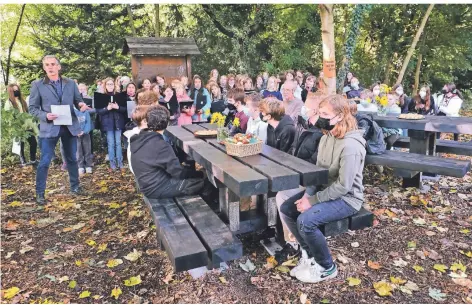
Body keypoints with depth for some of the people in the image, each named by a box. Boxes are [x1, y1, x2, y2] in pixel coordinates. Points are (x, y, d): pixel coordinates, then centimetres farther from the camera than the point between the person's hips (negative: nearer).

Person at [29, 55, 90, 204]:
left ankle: (75, 186, 30)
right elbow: (32, 108, 0)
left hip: (70, 126, 3)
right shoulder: (37, 85, -2)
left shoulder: (70, 83, 5)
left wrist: (81, 105, -14)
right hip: (49, 128, -2)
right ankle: (40, 193, 14)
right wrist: (45, 116, -19)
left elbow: (78, 100, 10)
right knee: (44, 162, 1)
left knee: (72, 159, 14)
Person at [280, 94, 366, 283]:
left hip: (346, 198, -9)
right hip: (324, 190, 9)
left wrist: (312, 201, -22)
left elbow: (343, 186, -26)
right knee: (286, 209, -2)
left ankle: (327, 267, -2)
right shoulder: (327, 137, 4)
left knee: (305, 220, -28)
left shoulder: (350, 145, -25)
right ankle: (309, 254, 15)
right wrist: (308, 194, -4)